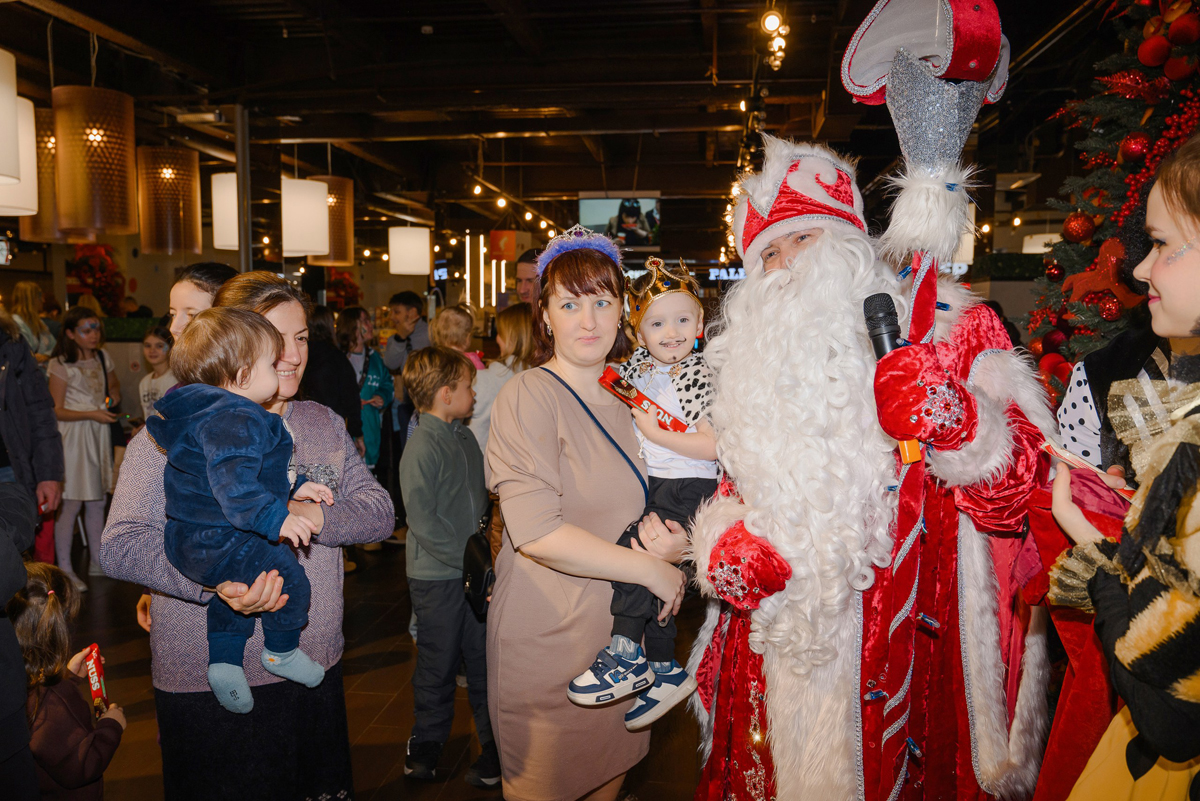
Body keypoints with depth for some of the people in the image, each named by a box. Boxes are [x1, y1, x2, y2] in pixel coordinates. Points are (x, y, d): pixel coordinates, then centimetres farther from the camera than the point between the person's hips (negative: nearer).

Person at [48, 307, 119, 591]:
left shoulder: (102, 357, 8)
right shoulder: (60, 365, -10)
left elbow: (114, 383, 27)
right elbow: (57, 410, -10)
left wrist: (114, 395, 5)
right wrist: (92, 414, -19)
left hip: (99, 433, 6)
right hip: (74, 436, -6)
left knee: (97, 501, 12)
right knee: (72, 503, -5)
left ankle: (98, 562, 22)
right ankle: (65, 569, 4)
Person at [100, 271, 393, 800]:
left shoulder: (323, 423, 8)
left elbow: (379, 510, 1)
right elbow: (120, 546, -16)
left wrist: (312, 515, -19)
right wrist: (217, 578, -34)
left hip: (314, 671, 5)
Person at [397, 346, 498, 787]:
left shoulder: (466, 438, 7)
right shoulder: (421, 447, -17)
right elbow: (423, 521, -20)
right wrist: (467, 558, -18)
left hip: (475, 571, 6)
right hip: (438, 574, -6)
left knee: (485, 656, 12)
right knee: (439, 663, 10)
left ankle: (496, 745, 26)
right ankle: (427, 742, 31)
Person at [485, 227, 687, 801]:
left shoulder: (619, 408, 9)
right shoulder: (529, 395, -15)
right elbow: (537, 532, -23)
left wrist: (663, 540, -4)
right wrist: (650, 568, -16)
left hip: (616, 632, 7)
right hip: (547, 641, -6)